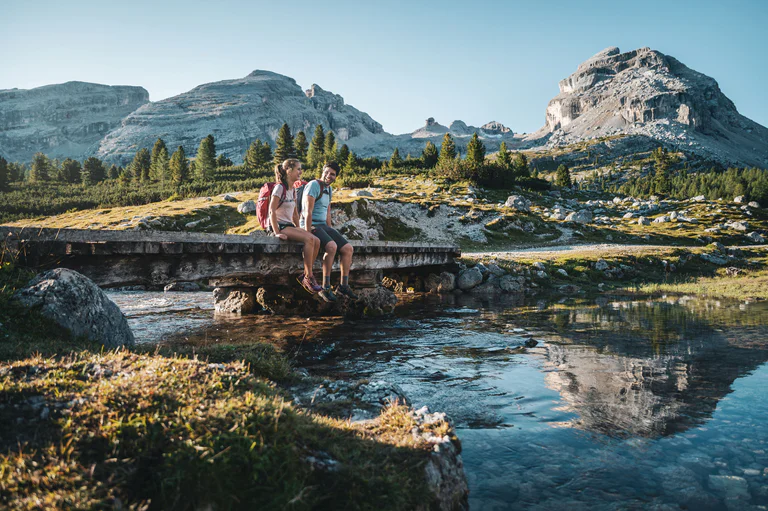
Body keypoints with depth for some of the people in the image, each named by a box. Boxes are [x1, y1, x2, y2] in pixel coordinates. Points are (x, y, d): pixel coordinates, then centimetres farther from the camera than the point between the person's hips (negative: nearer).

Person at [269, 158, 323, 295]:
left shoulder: (293, 190, 16)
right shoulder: (280, 187, -10)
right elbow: (272, 211, -16)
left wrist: (299, 230, 14)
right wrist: (277, 233, -21)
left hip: (289, 225, 8)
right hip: (279, 226, -8)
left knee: (316, 241, -13)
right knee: (309, 239, -28)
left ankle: (305, 276, -6)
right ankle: (309, 277, -20)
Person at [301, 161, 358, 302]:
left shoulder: (329, 189, 17)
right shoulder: (314, 185, -11)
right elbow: (308, 211, -18)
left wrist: (331, 230, 16)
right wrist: (308, 234, -22)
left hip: (323, 226, 9)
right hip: (311, 226, -9)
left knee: (348, 249, -5)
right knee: (332, 246, -33)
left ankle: (343, 285, 5)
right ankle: (325, 288, -27)